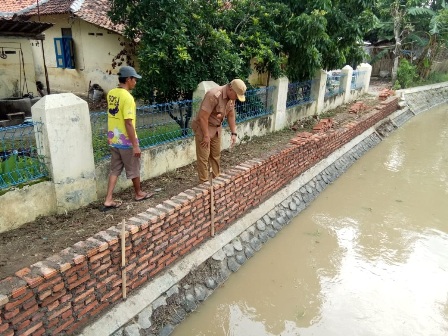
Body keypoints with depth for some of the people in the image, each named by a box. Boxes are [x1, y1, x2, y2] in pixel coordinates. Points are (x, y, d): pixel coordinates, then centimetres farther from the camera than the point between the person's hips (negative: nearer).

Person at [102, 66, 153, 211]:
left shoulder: (111, 93, 4)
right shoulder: (127, 97, -22)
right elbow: (128, 123, -24)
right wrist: (135, 145, -19)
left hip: (113, 140, 8)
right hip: (126, 141, -8)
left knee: (115, 169, 14)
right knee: (133, 169, 12)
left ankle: (109, 200, 13)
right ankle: (139, 193, 31)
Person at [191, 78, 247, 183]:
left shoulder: (231, 97, -3)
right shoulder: (214, 95, -29)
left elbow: (231, 115, 9)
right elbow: (203, 117, -28)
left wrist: (234, 133, 6)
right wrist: (206, 135, -23)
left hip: (217, 128, 8)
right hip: (203, 127, -8)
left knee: (216, 155, 15)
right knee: (203, 157, -2)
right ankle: (204, 183, 5)